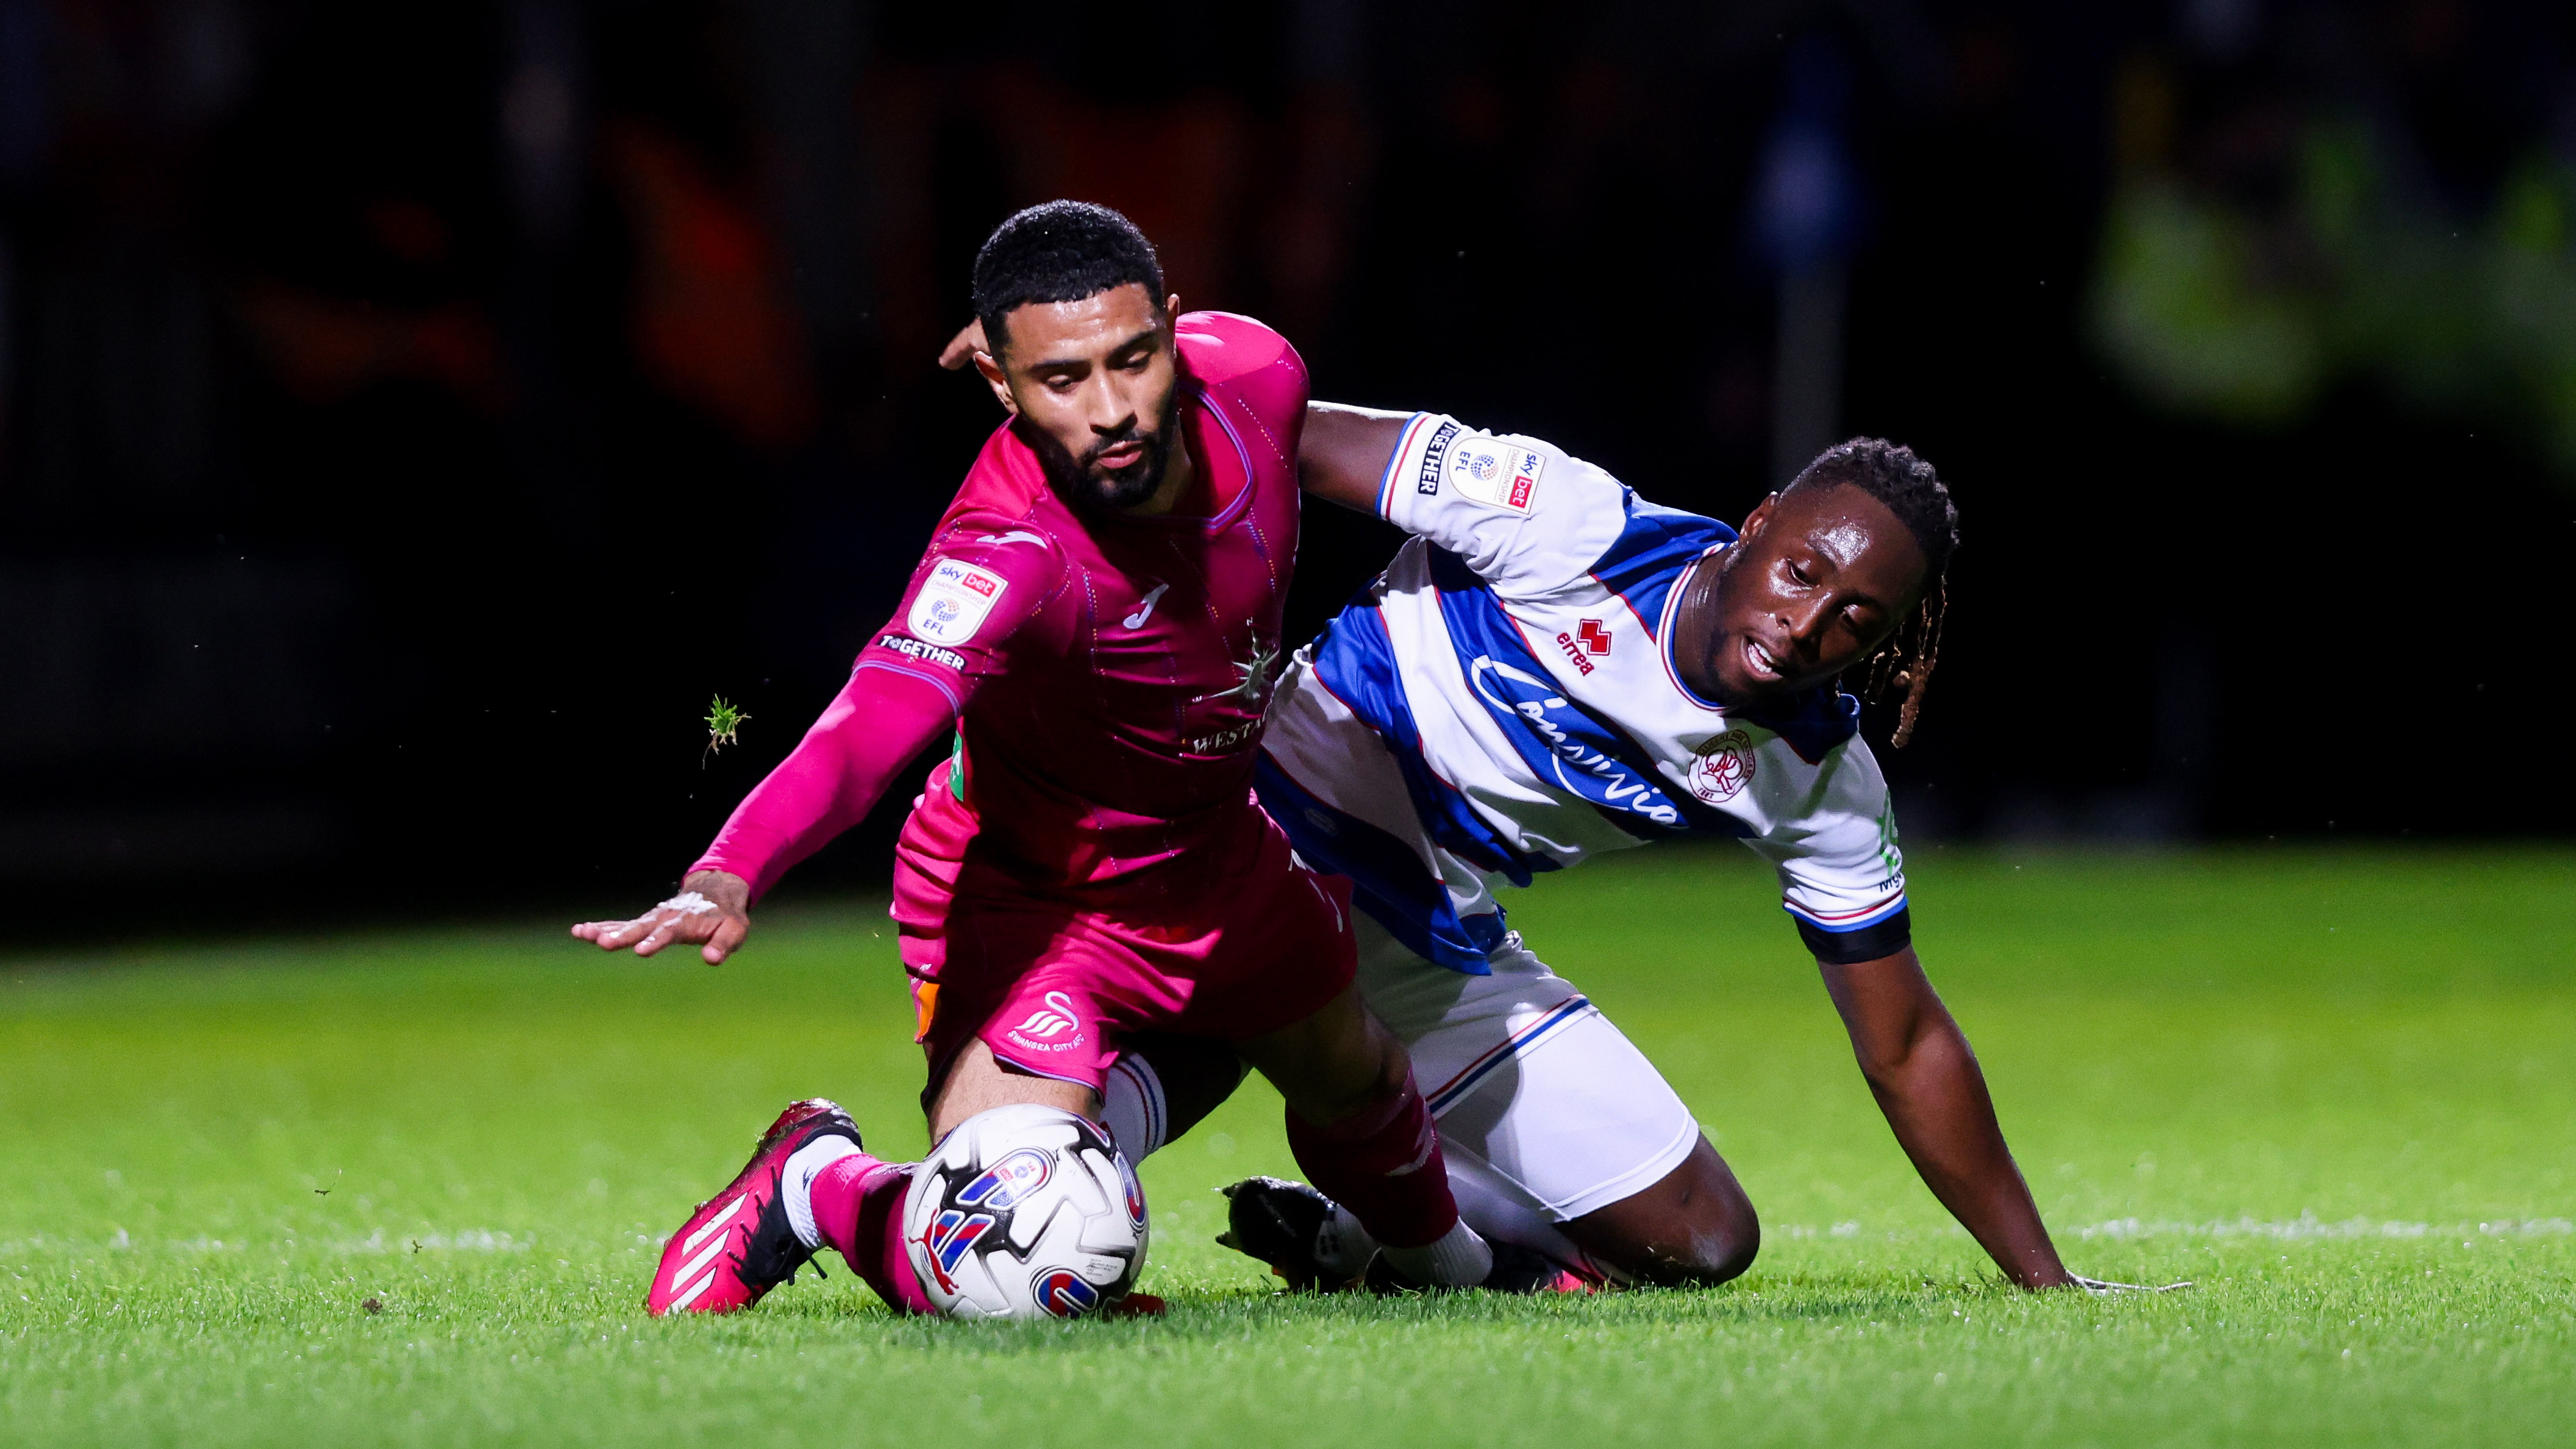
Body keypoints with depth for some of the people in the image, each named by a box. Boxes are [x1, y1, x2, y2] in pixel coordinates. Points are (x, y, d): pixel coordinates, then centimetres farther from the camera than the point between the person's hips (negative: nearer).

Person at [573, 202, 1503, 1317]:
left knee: (1354, 1084, 30)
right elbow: (874, 723, -55)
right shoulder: (1010, 549, -41)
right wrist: (727, 878, -71)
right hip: (1032, 904, -7)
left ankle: (1432, 1246, 65)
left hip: (1221, 860, 7)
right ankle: (813, 1182, 13)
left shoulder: (1253, 375, -21)